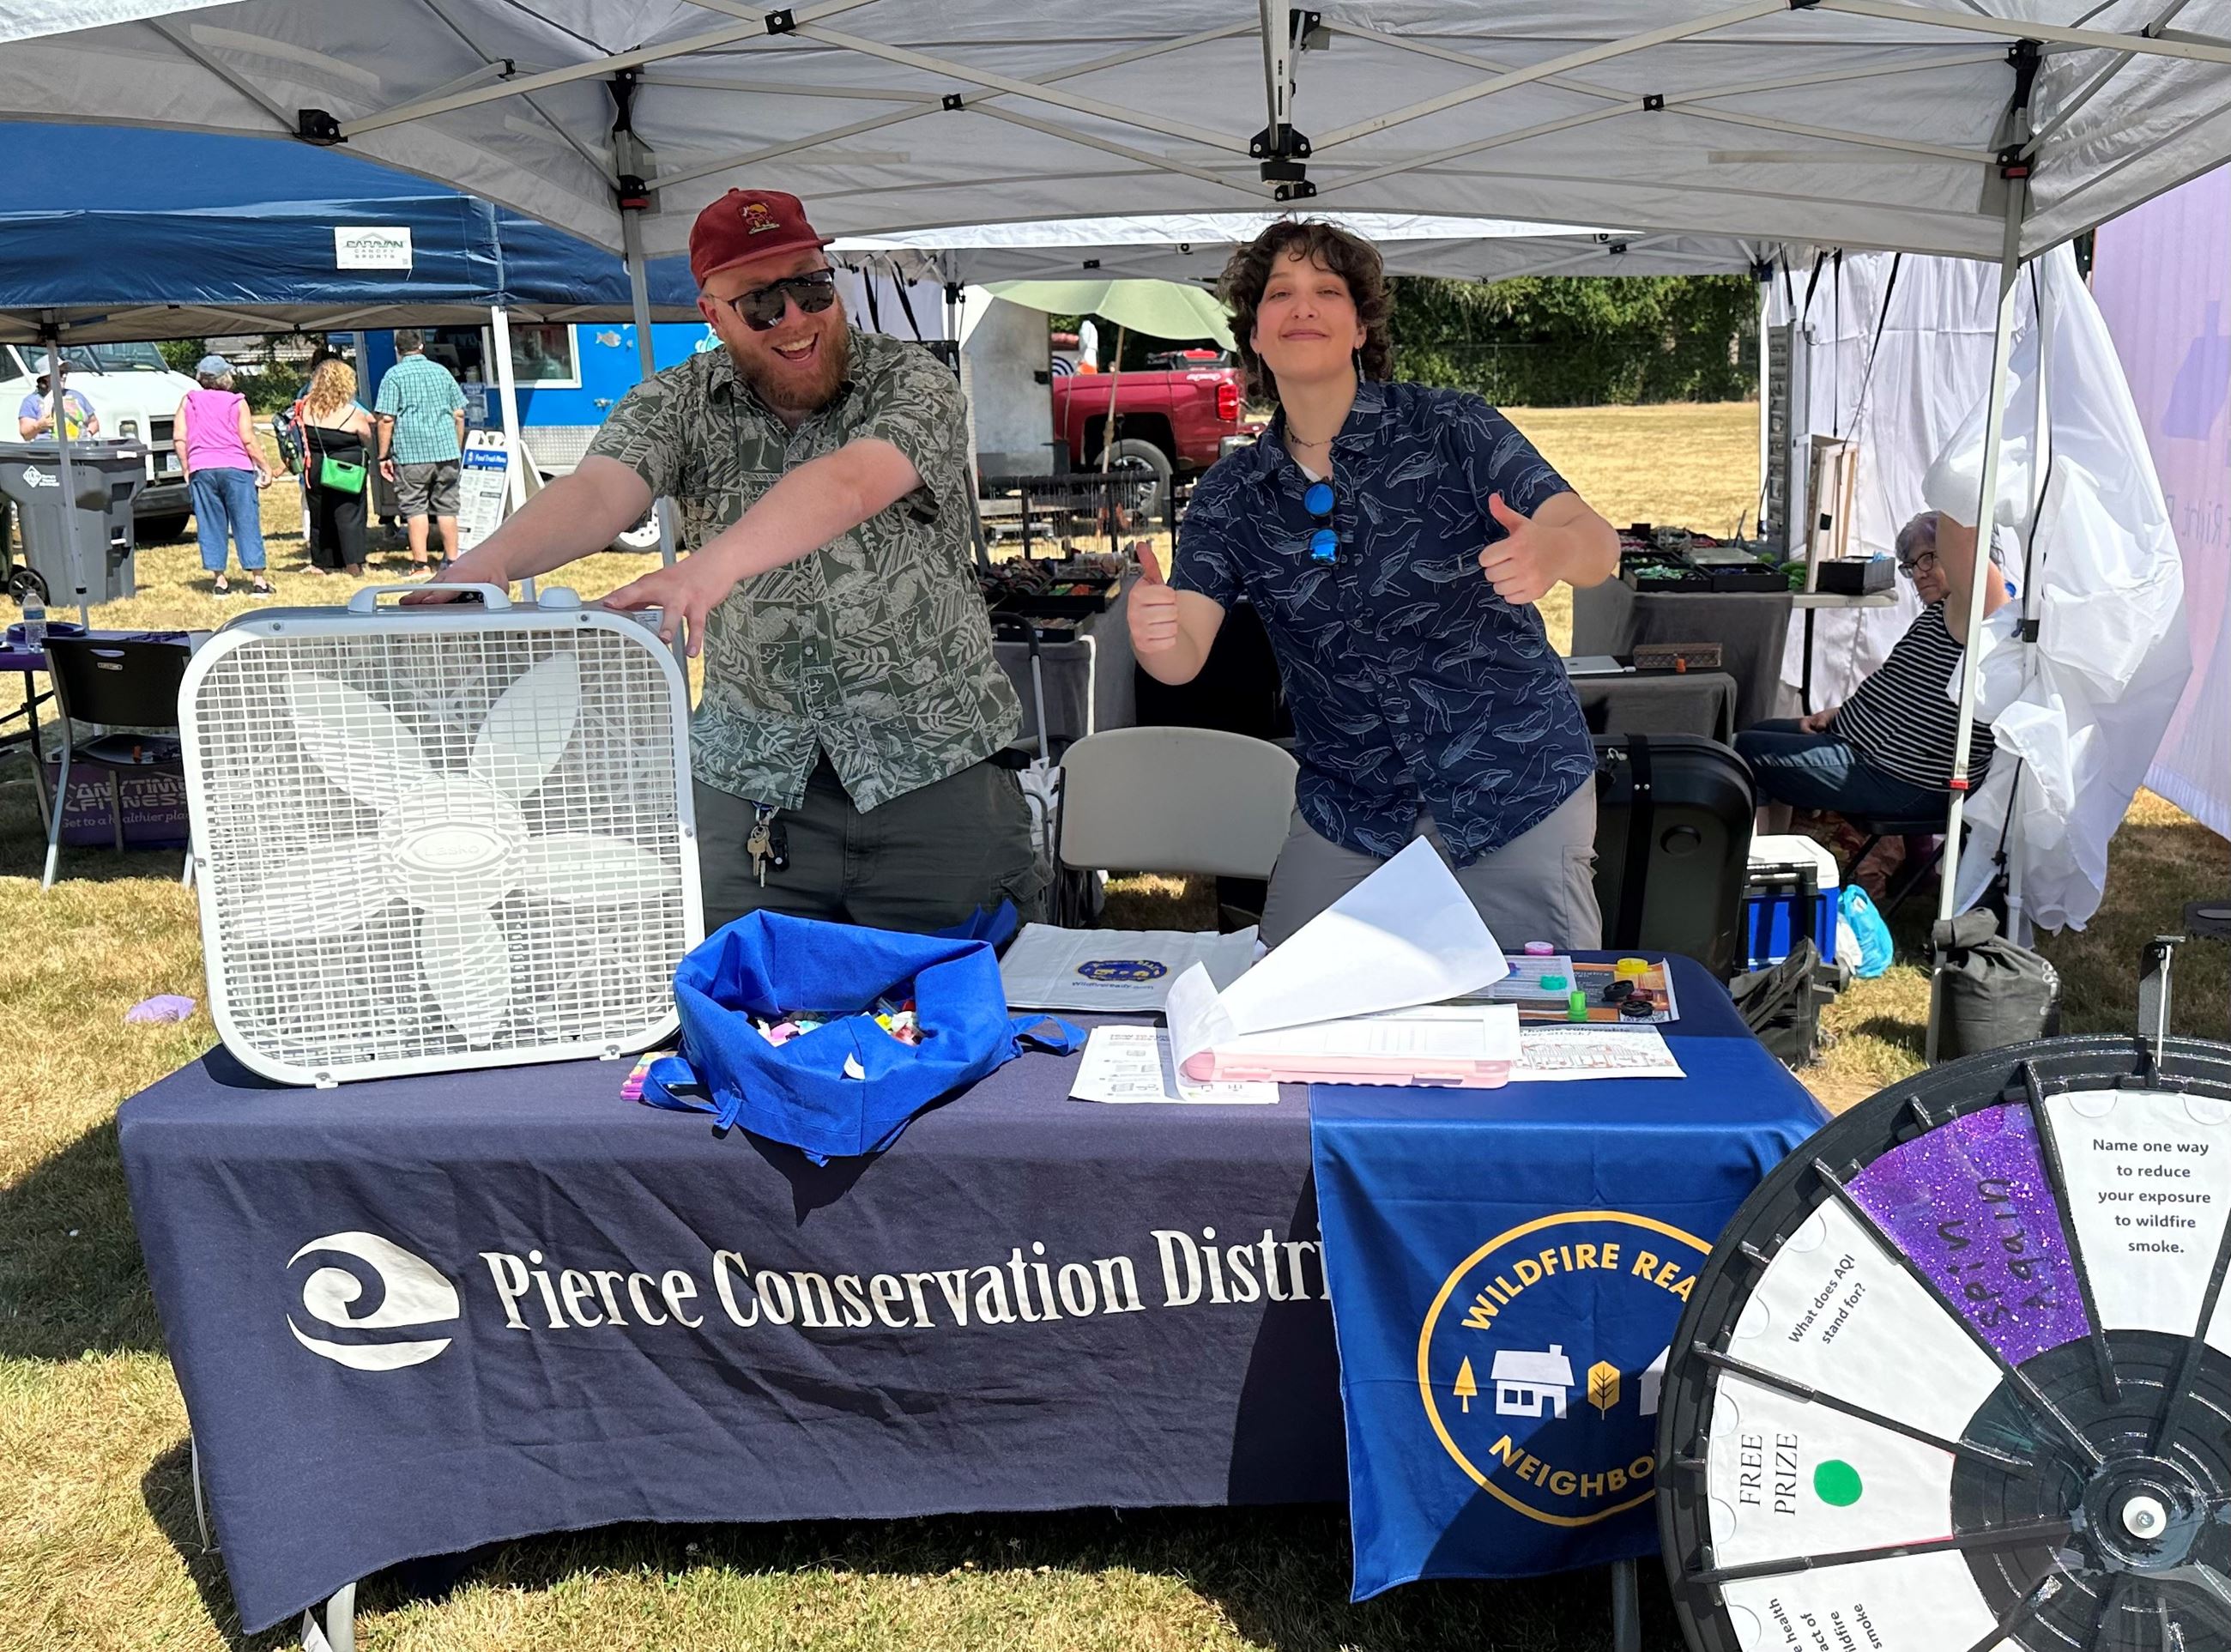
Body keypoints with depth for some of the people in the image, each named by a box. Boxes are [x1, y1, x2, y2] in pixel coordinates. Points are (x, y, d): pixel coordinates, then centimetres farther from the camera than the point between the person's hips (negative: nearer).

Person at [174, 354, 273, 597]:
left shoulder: (189, 401, 8)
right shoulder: (237, 403, 1)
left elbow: (179, 439, 5)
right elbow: (248, 440, -5)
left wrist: (186, 469, 12)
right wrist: (265, 468, 2)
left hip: (201, 470, 2)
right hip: (236, 468, -2)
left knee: (210, 526, 7)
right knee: (247, 523, 1)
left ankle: (219, 579, 5)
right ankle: (258, 579, 0)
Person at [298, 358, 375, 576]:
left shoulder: (306, 408, -3)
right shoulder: (354, 414, -13)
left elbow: (299, 433, 7)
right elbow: (368, 442, -2)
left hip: (315, 468, 4)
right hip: (347, 472, -4)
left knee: (319, 515, 14)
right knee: (349, 516, -1)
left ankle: (322, 562, 17)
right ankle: (353, 563, -8)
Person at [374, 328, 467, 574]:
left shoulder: (394, 375, -1)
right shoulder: (441, 371, 12)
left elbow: (386, 419, -7)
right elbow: (459, 414, 12)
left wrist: (383, 456, -2)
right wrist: (457, 449, 22)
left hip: (411, 453, -4)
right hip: (446, 452, 4)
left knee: (415, 507, -1)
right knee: (447, 507, 8)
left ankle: (420, 564, -4)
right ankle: (452, 561, 11)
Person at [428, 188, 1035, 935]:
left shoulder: (913, 384, -5)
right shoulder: (678, 403, 5)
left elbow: (849, 485, -25)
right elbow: (597, 492, -14)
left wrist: (708, 567, -42)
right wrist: (490, 561, -36)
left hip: (936, 769, -2)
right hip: (751, 784, 2)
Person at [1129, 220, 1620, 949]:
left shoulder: (1449, 429, -9)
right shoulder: (1230, 495, 0)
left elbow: (1597, 543, -17)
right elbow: (1185, 657, -10)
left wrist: (1551, 550, -42)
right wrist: (1151, 632, -35)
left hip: (1515, 790, -2)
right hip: (1348, 812, 3)